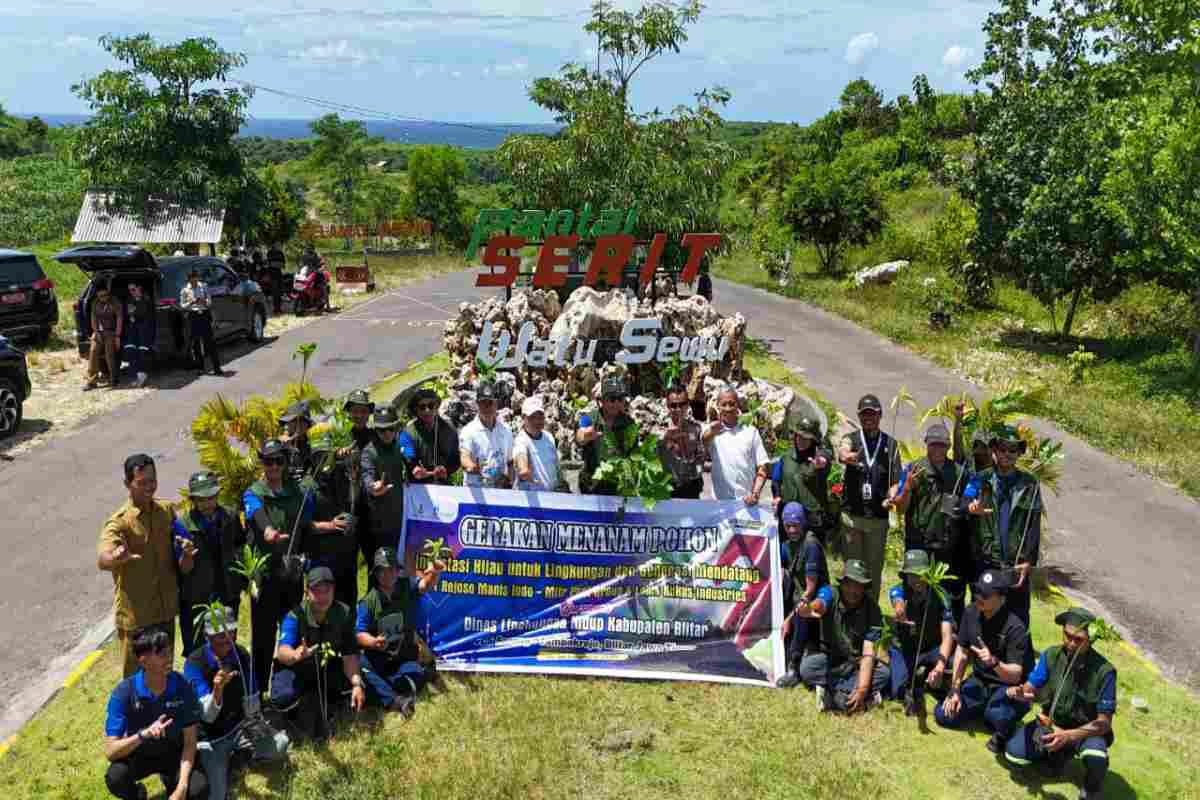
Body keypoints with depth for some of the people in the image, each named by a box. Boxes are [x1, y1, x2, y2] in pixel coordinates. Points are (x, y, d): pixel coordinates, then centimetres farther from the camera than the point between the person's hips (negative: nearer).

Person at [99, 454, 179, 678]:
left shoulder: (166, 511, 1)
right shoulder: (119, 522, -17)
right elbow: (102, 560, -34)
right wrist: (117, 557, -57)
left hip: (166, 610, 5)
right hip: (135, 615, -5)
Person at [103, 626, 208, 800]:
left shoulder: (182, 686, -20)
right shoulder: (124, 692, -23)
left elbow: (190, 741, -15)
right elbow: (110, 751, -24)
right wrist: (143, 734, -43)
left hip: (174, 753, 1)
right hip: (138, 754, -1)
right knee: (115, 778, -33)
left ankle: (172, 783, 10)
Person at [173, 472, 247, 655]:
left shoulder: (231, 518, -4)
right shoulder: (182, 525, -13)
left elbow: (241, 546, 14)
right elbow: (184, 570, -11)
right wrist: (187, 555, -32)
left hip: (228, 598, 3)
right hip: (196, 601, -3)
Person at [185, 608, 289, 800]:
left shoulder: (242, 655, -6)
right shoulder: (194, 663, -20)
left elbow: (252, 704, 4)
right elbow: (207, 716, -25)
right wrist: (217, 690, -44)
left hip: (238, 726, 4)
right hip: (211, 737, -4)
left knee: (280, 744, -19)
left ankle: (240, 753, 7)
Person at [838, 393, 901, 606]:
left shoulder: (890, 444, 9)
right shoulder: (851, 439, 4)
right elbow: (842, 455, -21)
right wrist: (850, 457, -45)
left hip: (878, 516, 1)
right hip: (852, 514, -1)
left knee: (874, 567, 7)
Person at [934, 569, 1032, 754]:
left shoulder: (1014, 627, -26)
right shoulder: (971, 612, -8)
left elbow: (1015, 675, -27)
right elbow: (962, 652, 3)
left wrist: (994, 663, -48)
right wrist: (955, 690, 0)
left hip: (1007, 687, -6)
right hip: (979, 681, 6)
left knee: (997, 716, -37)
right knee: (943, 715, -5)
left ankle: (1003, 731, 1)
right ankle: (986, 708, 19)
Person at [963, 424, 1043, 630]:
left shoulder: (1030, 484, 4)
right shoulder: (980, 480, 4)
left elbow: (1034, 528, 1)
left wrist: (1028, 563, -7)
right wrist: (972, 507, -37)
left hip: (1018, 565, 0)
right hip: (985, 562, 0)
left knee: (1019, 619, 5)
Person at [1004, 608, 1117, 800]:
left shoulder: (1103, 671, -24)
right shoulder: (1051, 655, -12)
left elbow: (1104, 723, -21)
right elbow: (1031, 688, -6)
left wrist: (1068, 736, -35)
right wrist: (1019, 692, -32)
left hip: (1087, 730, -3)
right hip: (1050, 724, 3)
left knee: (1096, 758, -37)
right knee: (1013, 753, -17)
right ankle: (1055, 753, 14)